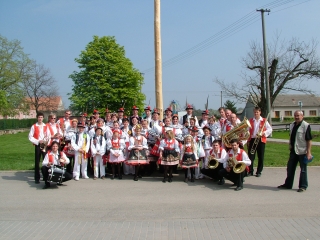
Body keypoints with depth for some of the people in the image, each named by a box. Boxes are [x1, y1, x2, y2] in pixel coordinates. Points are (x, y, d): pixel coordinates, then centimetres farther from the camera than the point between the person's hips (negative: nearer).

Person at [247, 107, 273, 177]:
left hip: (261, 140, -1)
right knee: (250, 156, 0)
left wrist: (264, 133, -16)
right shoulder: (250, 121, 8)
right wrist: (248, 140, 2)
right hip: (252, 140, 2)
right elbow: (248, 130, 9)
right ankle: (250, 171, 8)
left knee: (261, 157, 3)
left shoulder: (264, 121, 2)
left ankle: (259, 172, 13)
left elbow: (270, 129, 1)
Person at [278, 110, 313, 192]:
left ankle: (303, 186, 16)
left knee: (303, 169, 5)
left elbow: (309, 140, -14)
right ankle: (288, 184, 25)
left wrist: (308, 152, -17)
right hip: (293, 151, 7)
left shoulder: (306, 126, -13)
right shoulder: (292, 125, 9)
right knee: (290, 168, 13)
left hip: (302, 152, -7)